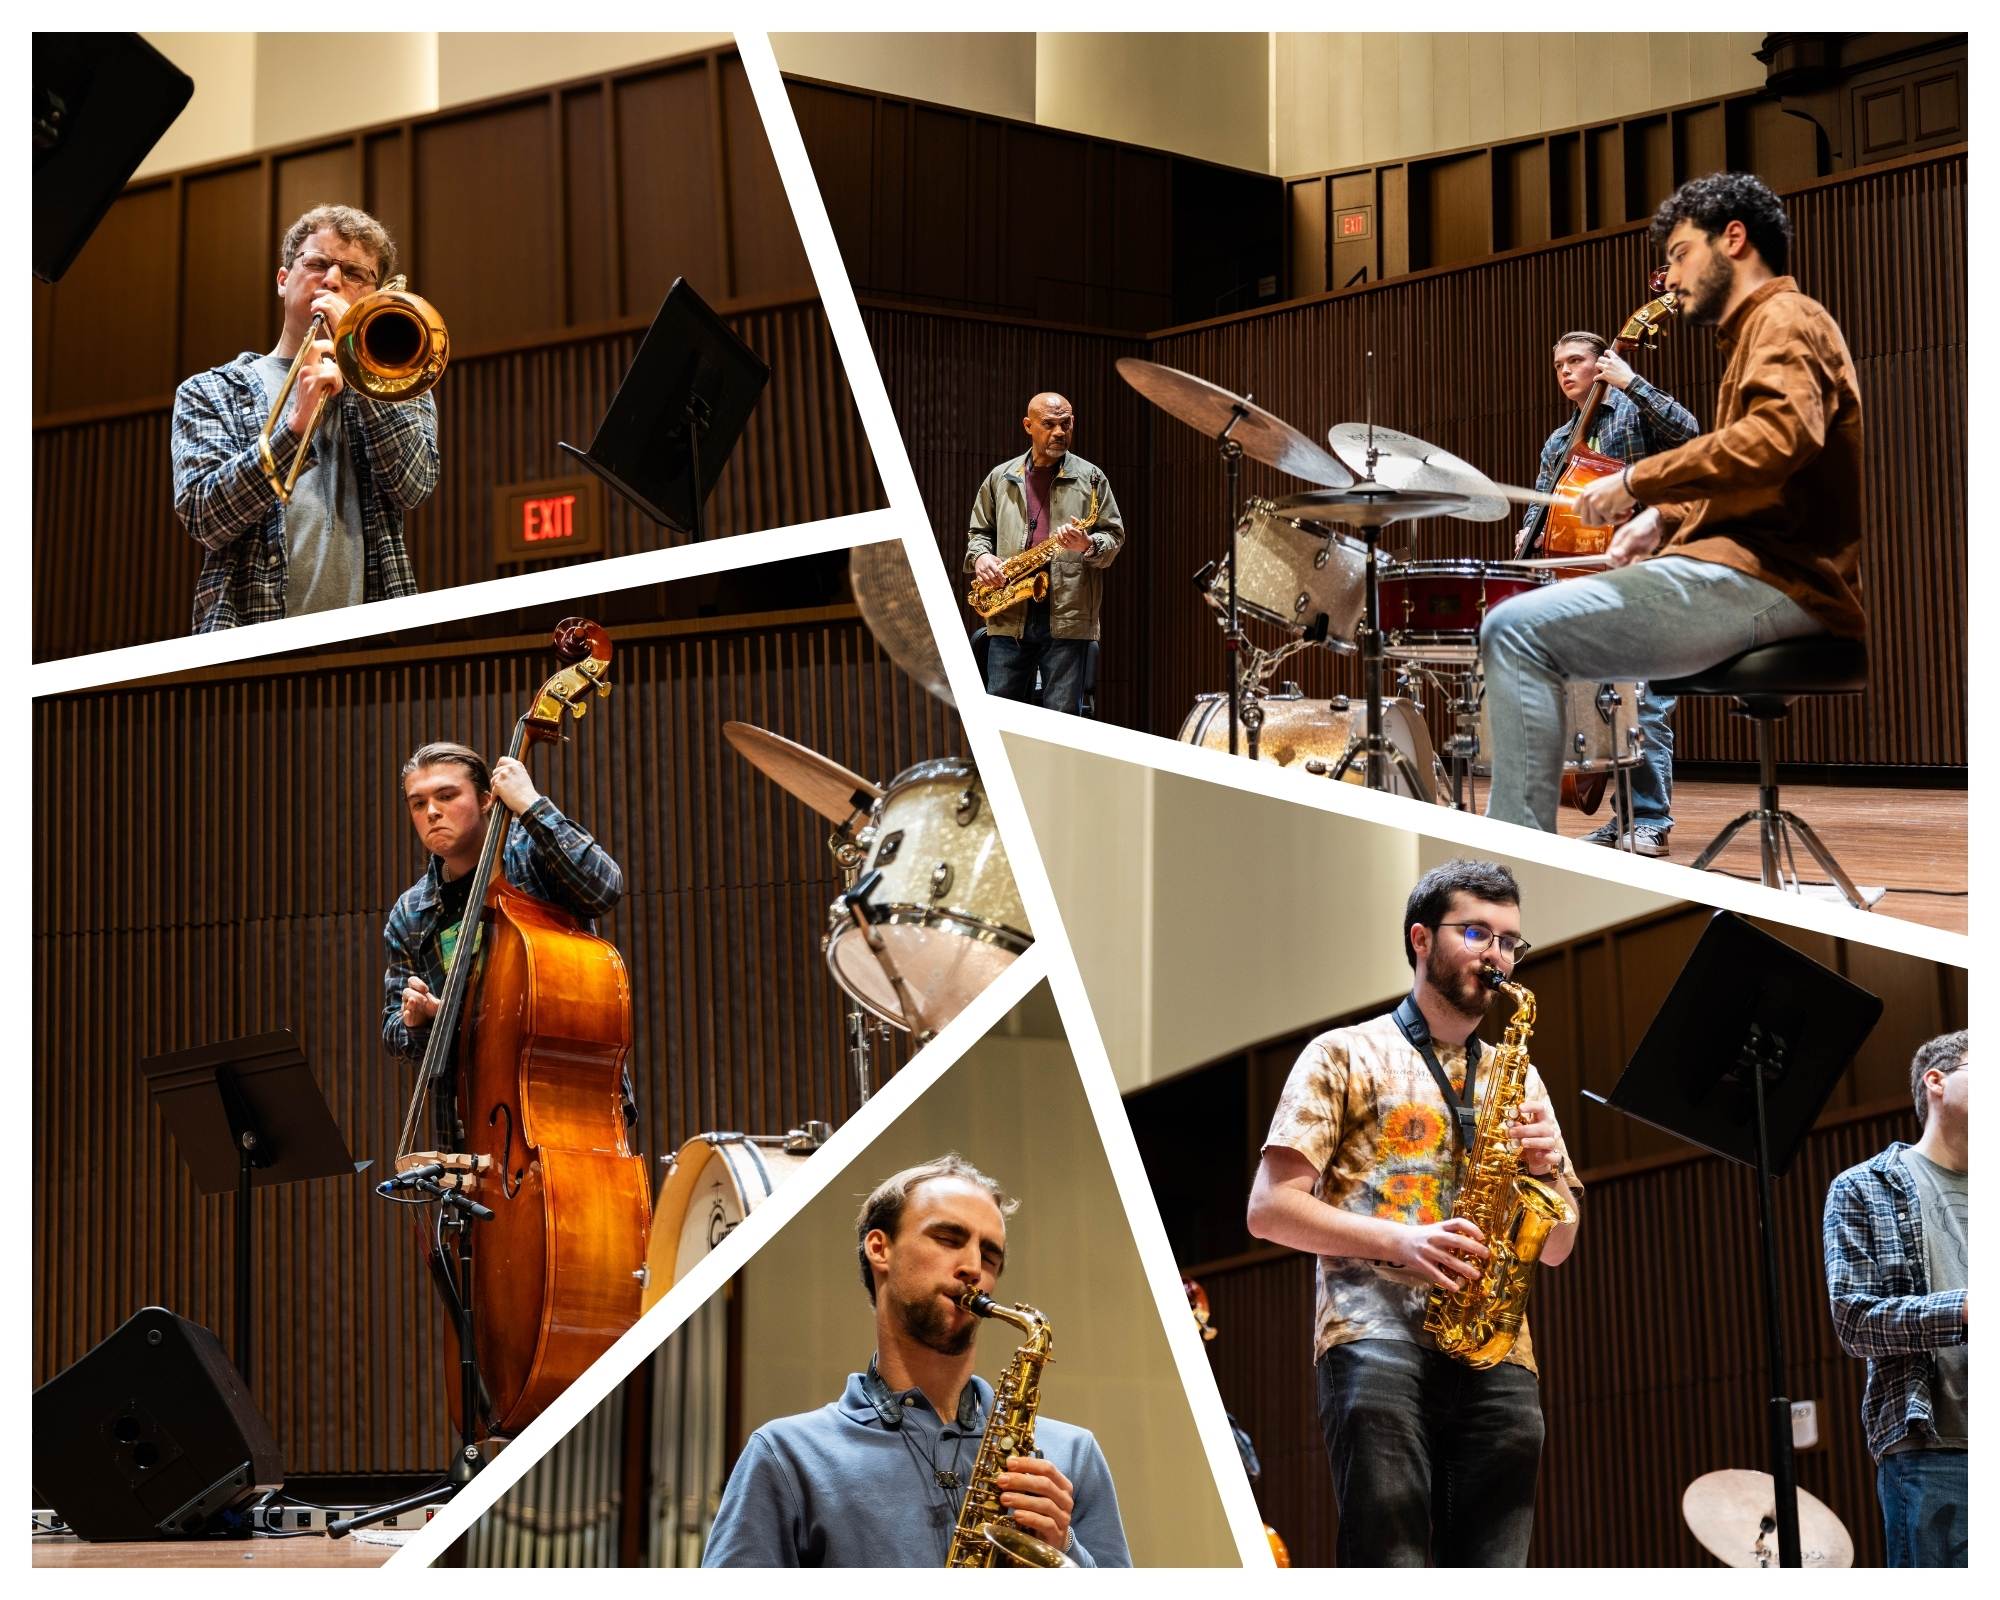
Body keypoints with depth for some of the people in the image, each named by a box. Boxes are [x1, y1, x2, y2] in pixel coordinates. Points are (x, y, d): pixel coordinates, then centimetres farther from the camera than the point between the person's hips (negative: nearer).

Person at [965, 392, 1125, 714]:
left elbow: (1114, 537, 6)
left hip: (1067, 618, -2)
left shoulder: (1090, 478, 7)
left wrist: (1088, 545, -15)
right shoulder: (1001, 478, 13)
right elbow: (979, 531, 21)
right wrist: (980, 556, -1)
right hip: (1009, 618, 2)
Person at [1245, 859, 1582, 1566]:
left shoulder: (1517, 1078, 25)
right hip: (1375, 1336, -5)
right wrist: (1400, 1241, -13)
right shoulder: (1345, 1055, 10)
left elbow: (1558, 1247, 23)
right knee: (1393, 1574, -17)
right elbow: (1270, 1208, 1)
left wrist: (1547, 1168, 1)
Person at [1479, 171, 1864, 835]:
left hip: (1772, 582, -12)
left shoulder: (1785, 320, -6)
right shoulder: (1758, 329, 29)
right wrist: (1664, 518, 14)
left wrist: (1639, 482, -21)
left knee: (1516, 630, -20)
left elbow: (1782, 433, -27)